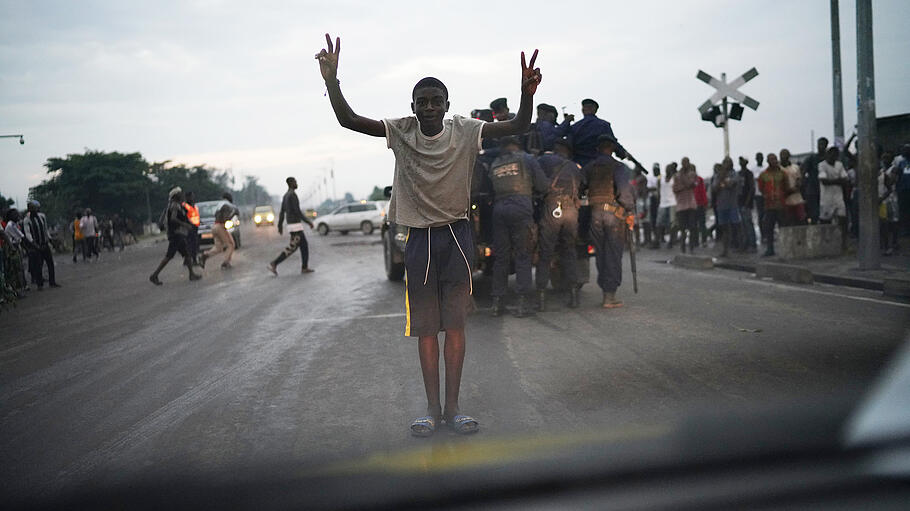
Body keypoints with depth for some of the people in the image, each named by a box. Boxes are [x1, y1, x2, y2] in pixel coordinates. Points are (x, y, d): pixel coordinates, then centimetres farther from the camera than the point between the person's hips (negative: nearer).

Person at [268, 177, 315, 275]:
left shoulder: (286, 196, 15)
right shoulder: (293, 194, -18)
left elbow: (282, 212, 19)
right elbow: (298, 212, -22)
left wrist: (280, 226, 23)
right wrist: (309, 222, -15)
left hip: (291, 225, 10)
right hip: (296, 225, -10)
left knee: (304, 245, 12)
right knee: (292, 248, -7)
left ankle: (305, 267, 10)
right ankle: (274, 264, -10)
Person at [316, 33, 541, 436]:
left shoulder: (464, 131, -4)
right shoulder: (401, 132, -2)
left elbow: (518, 127, -12)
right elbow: (349, 120, -10)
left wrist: (527, 93, -31)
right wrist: (332, 81, -26)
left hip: (457, 236, 0)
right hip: (420, 238, 1)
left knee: (455, 323, 2)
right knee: (425, 326, 5)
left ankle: (453, 407, 9)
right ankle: (432, 408, 13)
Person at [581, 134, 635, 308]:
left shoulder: (588, 168, 10)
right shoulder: (618, 166, -2)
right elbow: (624, 188, -16)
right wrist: (630, 211, -10)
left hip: (595, 214, 4)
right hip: (614, 214, -4)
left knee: (601, 255, 12)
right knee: (613, 255, 1)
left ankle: (606, 293, 13)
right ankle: (610, 295, -2)